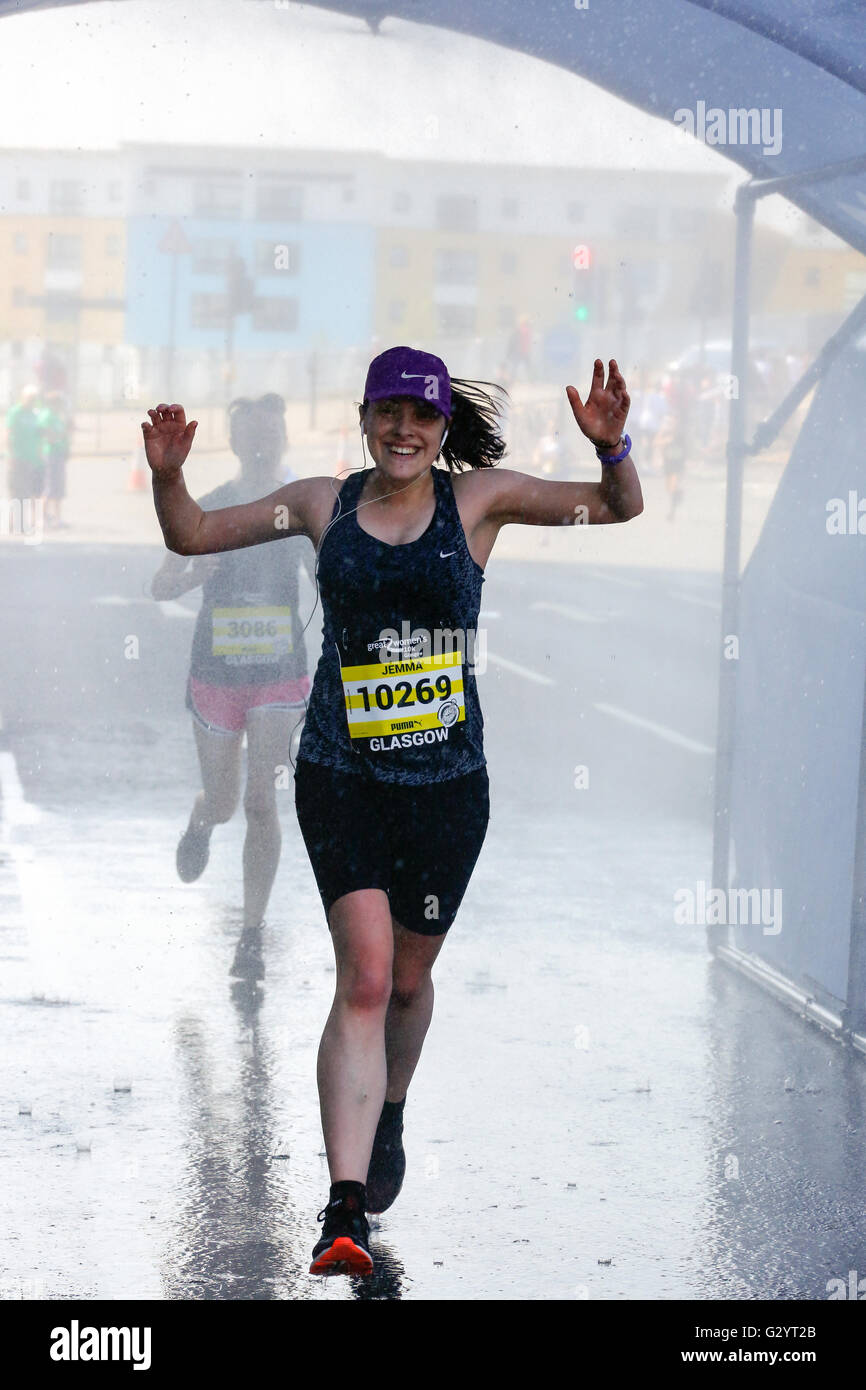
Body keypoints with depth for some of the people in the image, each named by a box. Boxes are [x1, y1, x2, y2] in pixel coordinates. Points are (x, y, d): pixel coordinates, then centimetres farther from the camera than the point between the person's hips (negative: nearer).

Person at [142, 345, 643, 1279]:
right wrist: (168, 475, -9)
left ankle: (388, 1121, 48)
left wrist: (609, 447, -22)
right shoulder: (324, 505, 4)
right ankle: (345, 1210, -21)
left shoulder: (478, 498, 1)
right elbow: (192, 537, 11)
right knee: (364, 976, -16)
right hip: (340, 775, -1)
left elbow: (619, 508, -1)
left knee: (407, 978, 16)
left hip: (446, 781, 1)